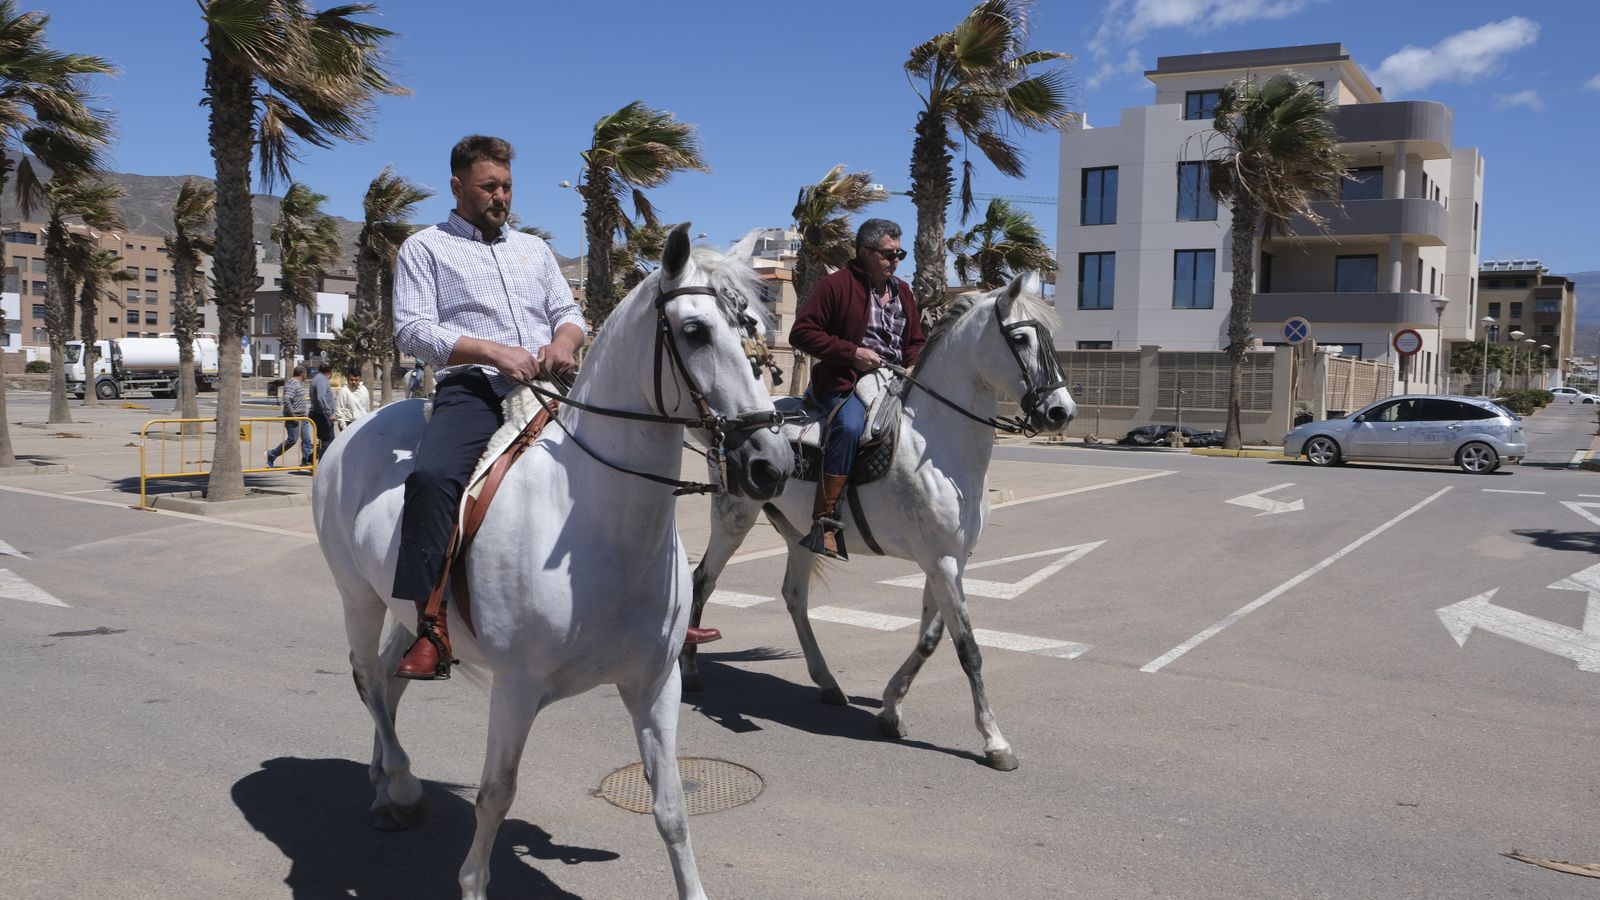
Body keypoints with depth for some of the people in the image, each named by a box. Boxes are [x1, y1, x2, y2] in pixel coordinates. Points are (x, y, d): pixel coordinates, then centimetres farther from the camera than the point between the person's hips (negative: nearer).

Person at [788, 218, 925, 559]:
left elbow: (915, 342, 28)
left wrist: (912, 367, 4)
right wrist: (852, 352, -16)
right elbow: (801, 332, -9)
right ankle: (824, 522, -36)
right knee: (849, 426, -36)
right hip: (846, 382, -8)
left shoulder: (902, 292, 19)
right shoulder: (837, 285, -3)